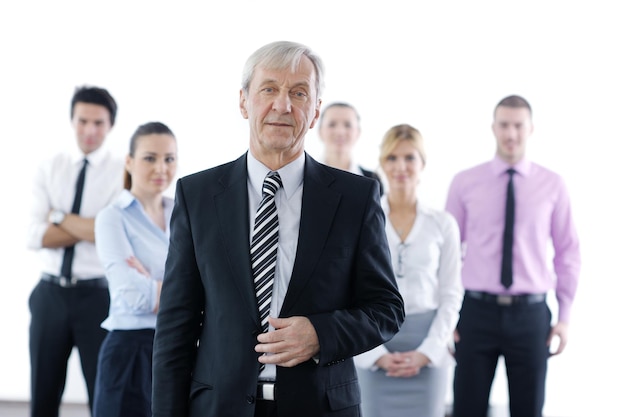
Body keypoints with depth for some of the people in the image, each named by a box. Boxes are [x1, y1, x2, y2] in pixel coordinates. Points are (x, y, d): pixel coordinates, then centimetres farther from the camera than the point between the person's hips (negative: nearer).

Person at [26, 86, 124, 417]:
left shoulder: (123, 173, -4)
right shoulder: (50, 169, 6)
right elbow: (35, 237, -5)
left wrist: (60, 217, -9)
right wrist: (89, 227, -14)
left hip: (97, 294, -3)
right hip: (51, 292, 3)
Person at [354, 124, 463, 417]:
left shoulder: (443, 224, 4)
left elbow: (451, 296, 3)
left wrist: (426, 352, -8)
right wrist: (377, 354, -10)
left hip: (427, 351, 1)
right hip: (373, 345, -1)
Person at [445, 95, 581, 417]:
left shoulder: (553, 185, 3)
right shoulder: (464, 183, 1)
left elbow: (568, 253, 7)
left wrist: (564, 317, 4)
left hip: (531, 314, 1)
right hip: (477, 310, 0)